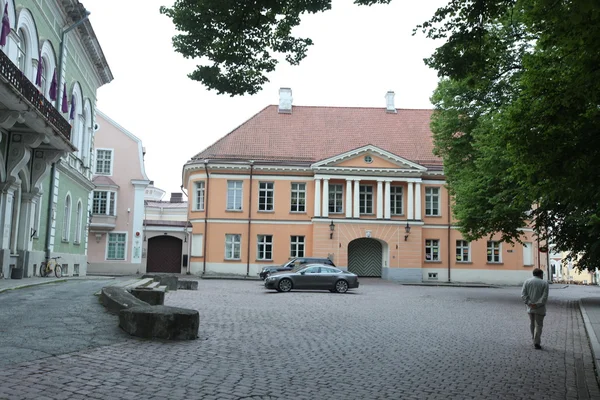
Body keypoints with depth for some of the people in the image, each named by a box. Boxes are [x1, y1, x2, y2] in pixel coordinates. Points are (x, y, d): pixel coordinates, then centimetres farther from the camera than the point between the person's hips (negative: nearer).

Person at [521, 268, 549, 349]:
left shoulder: (527, 282, 2)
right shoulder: (544, 283, -5)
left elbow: (523, 294, -6)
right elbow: (544, 297, -15)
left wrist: (529, 303, -11)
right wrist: (537, 304, -16)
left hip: (530, 307, 3)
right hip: (539, 308, -3)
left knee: (532, 323, 19)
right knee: (538, 325, 3)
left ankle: (534, 339, 28)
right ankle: (536, 342, -1)